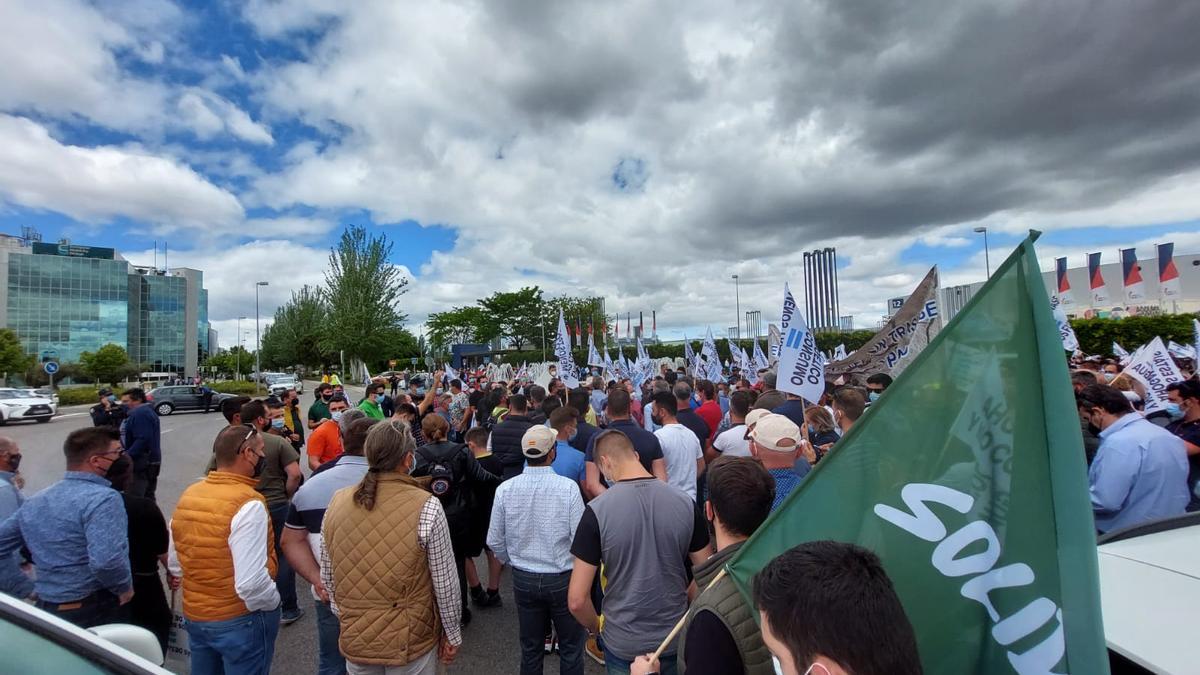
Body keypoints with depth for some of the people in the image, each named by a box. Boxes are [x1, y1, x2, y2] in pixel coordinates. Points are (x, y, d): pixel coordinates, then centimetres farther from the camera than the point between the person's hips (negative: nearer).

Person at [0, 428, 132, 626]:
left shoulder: (34, 502, 8)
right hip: (95, 610, -8)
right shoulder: (103, 498, -21)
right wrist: (125, 588, -14)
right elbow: (106, 561, -31)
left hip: (46, 608, 8)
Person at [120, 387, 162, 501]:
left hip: (141, 465, -11)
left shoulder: (140, 414, -15)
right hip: (151, 462, 11)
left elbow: (142, 440, -25)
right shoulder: (148, 411, 18)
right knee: (148, 499, 16)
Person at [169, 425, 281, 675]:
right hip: (241, 620, -7)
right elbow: (251, 583, -29)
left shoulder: (189, 494, -2)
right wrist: (273, 603, -11)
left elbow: (174, 563, 9)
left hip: (193, 615, 7)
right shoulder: (248, 504, -25)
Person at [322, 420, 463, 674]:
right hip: (410, 640, -3)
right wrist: (453, 634, 0)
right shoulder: (426, 507, -22)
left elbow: (327, 577, 3)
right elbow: (445, 582, -15)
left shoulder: (337, 503, -8)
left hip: (354, 637, 4)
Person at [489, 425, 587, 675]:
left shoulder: (505, 489, -11)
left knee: (530, 650, 22)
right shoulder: (568, 487, -20)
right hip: (563, 579, -3)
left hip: (523, 579, 3)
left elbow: (495, 541, -2)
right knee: (571, 649, 17)